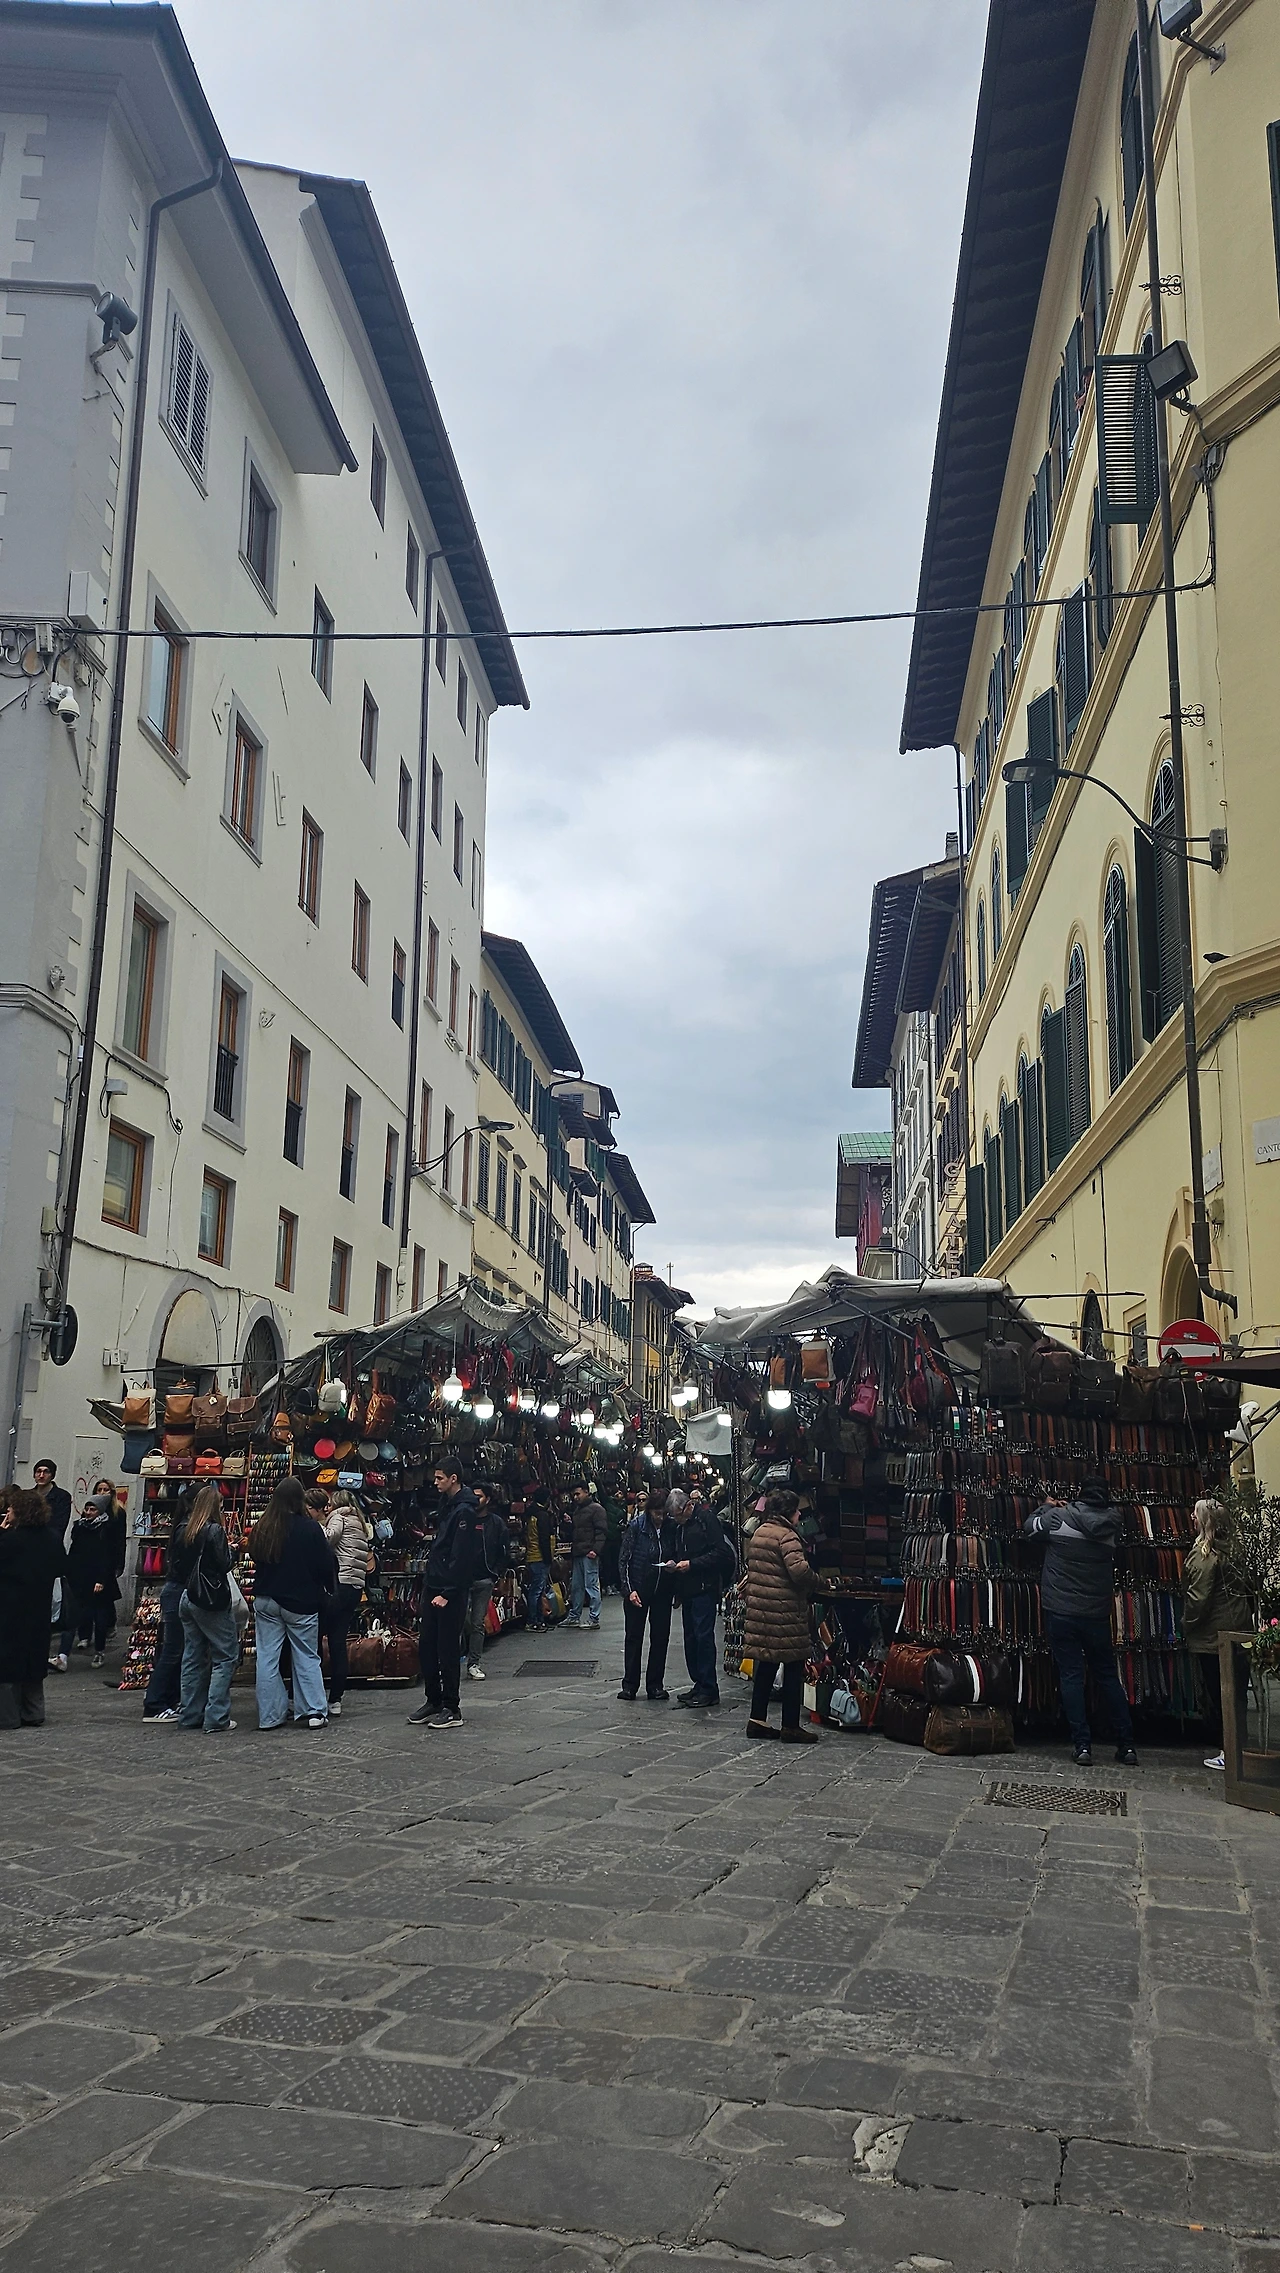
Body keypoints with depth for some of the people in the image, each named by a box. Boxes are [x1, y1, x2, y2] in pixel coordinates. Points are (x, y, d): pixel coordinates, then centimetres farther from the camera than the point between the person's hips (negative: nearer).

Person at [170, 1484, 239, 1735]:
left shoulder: (182, 1530, 7)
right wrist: (231, 1550, 2)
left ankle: (190, 1715, 18)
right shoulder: (214, 1530, -14)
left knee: (193, 1657, 14)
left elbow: (174, 1565, 11)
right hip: (211, 1600, -8)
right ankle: (216, 1719, -5)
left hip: (187, 1598, 8)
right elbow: (225, 1565, -15)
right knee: (225, 1657, -1)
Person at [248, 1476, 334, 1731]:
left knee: (267, 1658, 6)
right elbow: (325, 1564, -8)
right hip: (301, 1602, -3)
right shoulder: (309, 1528, -14)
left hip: (266, 1601, 3)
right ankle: (314, 1711, 3)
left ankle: (270, 1716, 9)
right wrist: (327, 1591, 8)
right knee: (307, 1657, 6)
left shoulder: (261, 1529, -1)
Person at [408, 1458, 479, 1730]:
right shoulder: (448, 1504, 15)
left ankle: (452, 1709, 6)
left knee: (448, 1649, -2)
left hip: (450, 1591, -9)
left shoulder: (465, 1511, -15)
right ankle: (433, 1701, 23)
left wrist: (447, 1593, -20)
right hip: (433, 1585, 9)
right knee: (426, 1646, 12)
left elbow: (461, 1557, -19)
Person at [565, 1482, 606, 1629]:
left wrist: (595, 1549, -21)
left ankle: (594, 1618, -4)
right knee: (576, 1586, 12)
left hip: (589, 1554, -9)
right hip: (577, 1553, 9)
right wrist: (569, 1522, 12)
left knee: (591, 1585, -7)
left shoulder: (596, 1509, -6)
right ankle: (574, 1617, 20)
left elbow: (602, 1531, -13)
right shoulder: (577, 1509, 21)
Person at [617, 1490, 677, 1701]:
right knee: (633, 1637, 5)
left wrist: (674, 1563, -12)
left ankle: (655, 1685, 15)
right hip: (637, 1590, -3)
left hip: (662, 1590, 3)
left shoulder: (672, 1528, -1)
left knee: (660, 1638, 6)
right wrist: (629, 1589, -12)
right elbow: (623, 1559, -6)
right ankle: (629, 1685, 13)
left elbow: (677, 1554, 12)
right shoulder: (636, 1525, -8)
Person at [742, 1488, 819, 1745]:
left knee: (766, 1665, 15)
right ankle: (791, 1727, 6)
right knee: (793, 1666, 2)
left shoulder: (758, 1533, 13)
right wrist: (814, 1582, -7)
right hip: (785, 1609, -8)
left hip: (759, 1606, 8)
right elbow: (799, 1570, -25)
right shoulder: (787, 1536, -15)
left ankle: (757, 1719, 18)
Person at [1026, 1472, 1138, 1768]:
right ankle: (1127, 1746, 13)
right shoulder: (1112, 1523, -1)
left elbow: (1030, 1527, 8)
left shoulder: (1059, 1517, -9)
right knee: (1107, 1676, 12)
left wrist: (1047, 1507, 25)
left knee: (1071, 1676, 2)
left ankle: (1083, 1746, -2)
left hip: (1061, 1611, -3)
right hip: (1097, 1613, 3)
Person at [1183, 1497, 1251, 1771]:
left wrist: (1187, 1626, -4)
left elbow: (1197, 1598, -18)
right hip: (1239, 1632, 7)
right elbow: (1248, 1589, 11)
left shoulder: (1203, 1554, -16)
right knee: (1238, 1694, 12)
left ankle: (1228, 1751, 6)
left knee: (1218, 1695, 2)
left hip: (1213, 1637, -7)